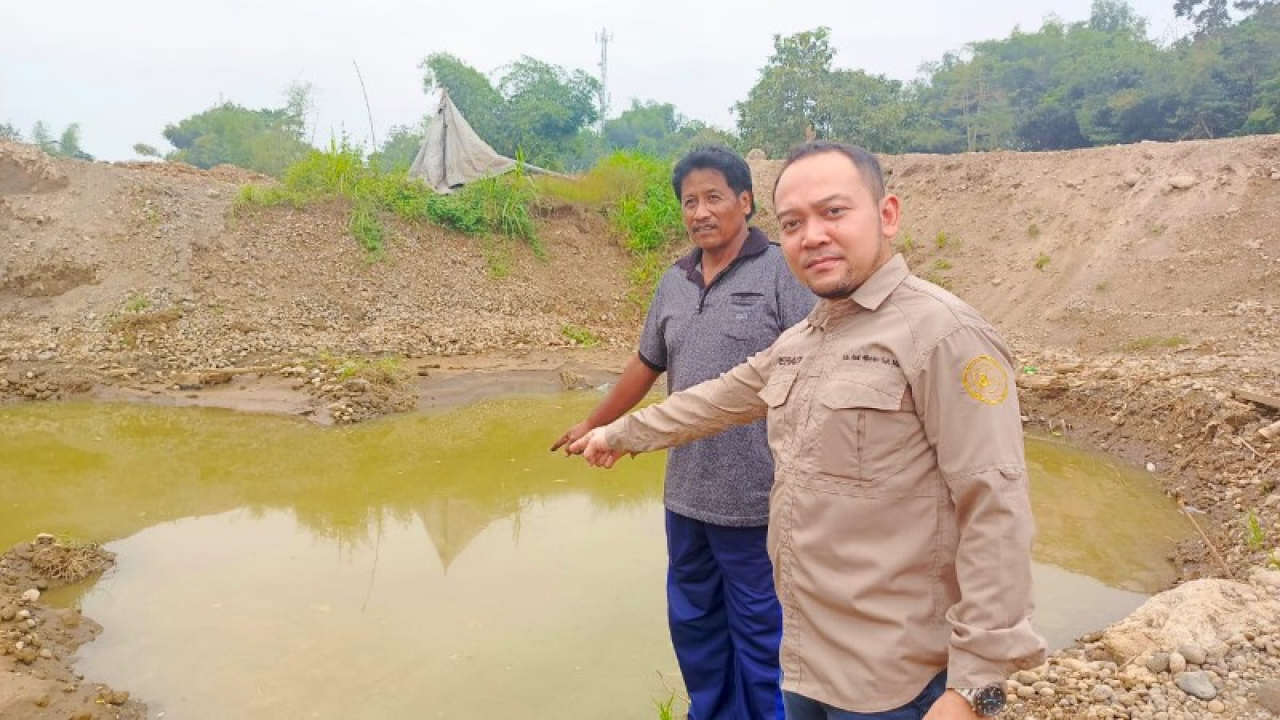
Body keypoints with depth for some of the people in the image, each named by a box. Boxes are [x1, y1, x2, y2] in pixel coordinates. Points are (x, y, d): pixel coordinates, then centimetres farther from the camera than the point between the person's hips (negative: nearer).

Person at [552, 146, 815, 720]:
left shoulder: (782, 273, -10)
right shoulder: (674, 282, 9)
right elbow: (645, 365, 19)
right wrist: (594, 424, 27)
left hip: (757, 496, -6)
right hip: (685, 494, 7)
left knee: (759, 632, 10)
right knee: (692, 624, 20)